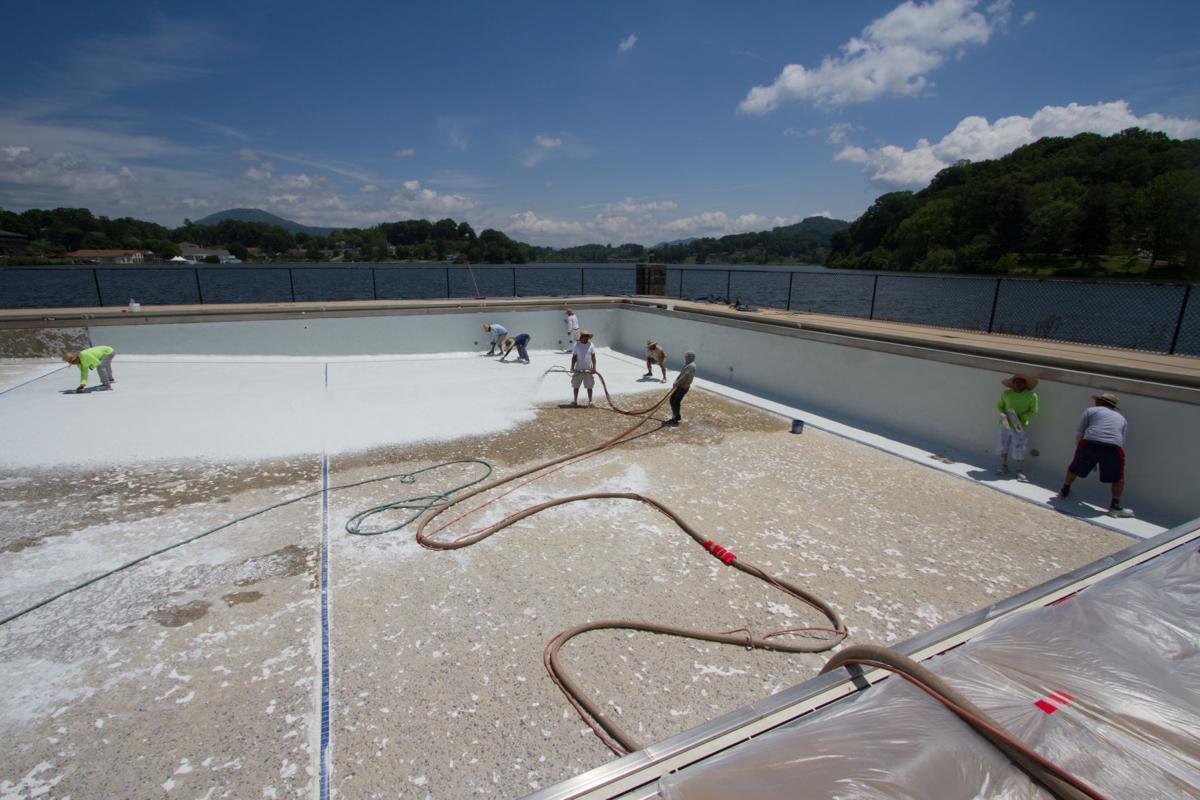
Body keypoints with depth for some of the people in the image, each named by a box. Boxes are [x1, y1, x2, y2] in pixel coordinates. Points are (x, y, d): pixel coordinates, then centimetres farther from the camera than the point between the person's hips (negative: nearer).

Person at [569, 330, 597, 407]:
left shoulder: (591, 345, -1)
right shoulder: (577, 345, -2)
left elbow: (593, 357, 1)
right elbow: (574, 357, 0)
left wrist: (594, 368, -6)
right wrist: (572, 368, -7)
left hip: (588, 370, 0)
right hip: (578, 370, 0)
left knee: (589, 386, 5)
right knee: (576, 386, 8)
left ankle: (590, 402, 14)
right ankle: (575, 401, 20)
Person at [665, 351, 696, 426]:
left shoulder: (691, 366, -17)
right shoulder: (687, 364, 16)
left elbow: (685, 376, -21)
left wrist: (677, 383, -16)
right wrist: (676, 382, 5)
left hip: (684, 387, -10)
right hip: (680, 386, 10)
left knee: (676, 402, -9)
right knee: (672, 399, 10)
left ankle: (675, 420, 2)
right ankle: (676, 416, 22)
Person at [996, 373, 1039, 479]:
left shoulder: (1031, 395, -10)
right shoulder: (1006, 393, -4)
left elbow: (1034, 411, -8)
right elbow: (999, 405, 7)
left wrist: (1020, 418, -22)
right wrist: (1002, 415, -13)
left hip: (1020, 427, -3)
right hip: (1005, 425, 3)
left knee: (1019, 450, 1)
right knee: (1003, 446, 15)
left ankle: (1020, 471, 17)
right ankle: (1003, 467, 32)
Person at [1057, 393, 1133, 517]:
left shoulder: (1091, 410, 18)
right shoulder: (1121, 418, 28)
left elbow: (1079, 432, 11)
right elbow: (1122, 442, 24)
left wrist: (1079, 446, 26)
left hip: (1089, 444, -1)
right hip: (1113, 448, 1)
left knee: (1074, 468, 22)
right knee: (1118, 478, 20)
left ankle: (1064, 492, 36)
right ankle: (1115, 507, 17)